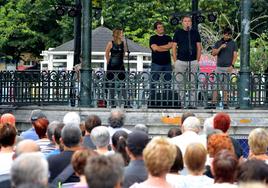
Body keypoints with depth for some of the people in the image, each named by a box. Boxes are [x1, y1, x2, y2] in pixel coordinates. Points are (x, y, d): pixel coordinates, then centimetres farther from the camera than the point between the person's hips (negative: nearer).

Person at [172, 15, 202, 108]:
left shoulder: (195, 33, 9)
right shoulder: (178, 33, 7)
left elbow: (199, 47, 10)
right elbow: (174, 47, 7)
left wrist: (197, 61, 3)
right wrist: (175, 61, 0)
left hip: (193, 61, 0)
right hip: (180, 61, 0)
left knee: (192, 84, 0)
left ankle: (192, 103, 3)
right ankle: (181, 103, 4)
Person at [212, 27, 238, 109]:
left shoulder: (233, 44, 7)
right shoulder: (218, 43, 11)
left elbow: (235, 55, 3)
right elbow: (213, 53, 4)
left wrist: (232, 65, -9)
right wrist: (220, 48, -11)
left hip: (228, 67, -1)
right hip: (219, 67, 1)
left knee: (226, 86, 0)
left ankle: (225, 103, 3)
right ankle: (214, 102, -2)